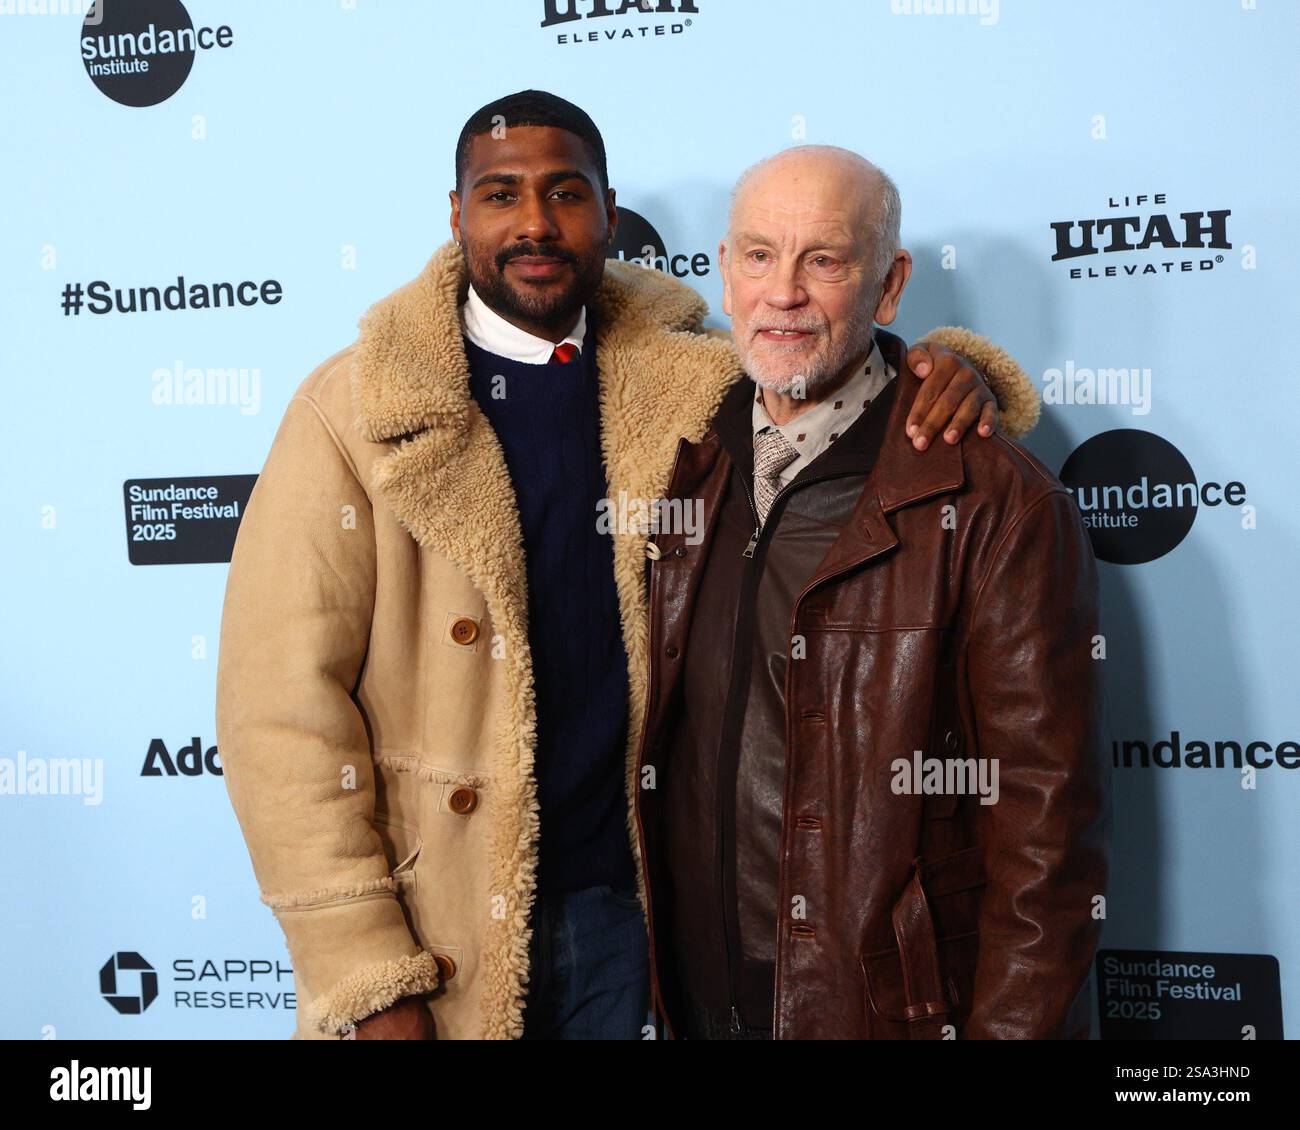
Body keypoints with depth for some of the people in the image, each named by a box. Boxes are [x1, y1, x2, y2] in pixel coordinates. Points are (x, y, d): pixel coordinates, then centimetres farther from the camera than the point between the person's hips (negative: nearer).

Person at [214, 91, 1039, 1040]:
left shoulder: (684, 384, -1)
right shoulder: (355, 409, -10)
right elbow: (283, 706, -12)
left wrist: (949, 371, -11)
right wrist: (366, 980, -14)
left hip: (625, 897, 3)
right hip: (439, 935, -2)